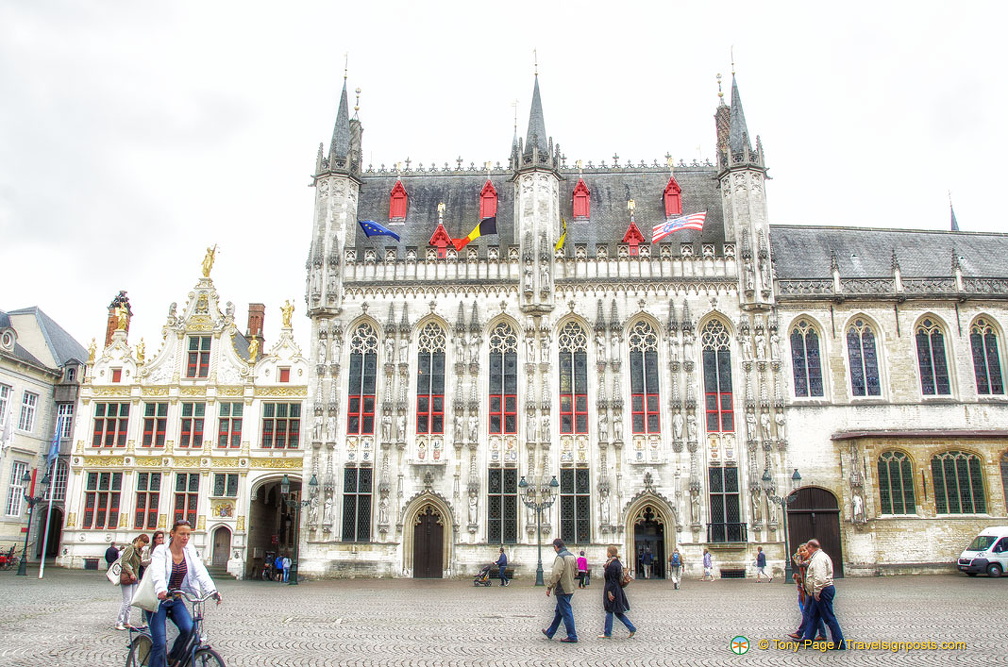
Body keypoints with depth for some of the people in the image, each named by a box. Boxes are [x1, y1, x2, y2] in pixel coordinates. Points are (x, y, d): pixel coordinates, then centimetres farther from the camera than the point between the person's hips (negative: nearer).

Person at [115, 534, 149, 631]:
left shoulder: (139, 550, 15)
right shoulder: (131, 548, -11)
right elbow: (124, 561, -18)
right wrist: (131, 573, -22)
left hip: (135, 578, 9)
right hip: (127, 578, -9)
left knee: (131, 601, 9)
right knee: (127, 600, -9)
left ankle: (126, 622, 16)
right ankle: (118, 623, -3)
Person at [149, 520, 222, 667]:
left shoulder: (190, 552, 0)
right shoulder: (161, 551, -13)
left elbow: (201, 572, -12)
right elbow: (158, 573, -31)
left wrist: (213, 591, -27)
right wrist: (161, 590, -51)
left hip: (176, 600, 4)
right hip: (158, 600, -4)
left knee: (189, 629, -19)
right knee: (159, 644, -11)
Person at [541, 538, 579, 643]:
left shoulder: (560, 557, -18)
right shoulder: (572, 556, 10)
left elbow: (555, 574, -23)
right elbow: (576, 571, 18)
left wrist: (549, 587, -16)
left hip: (562, 590, -9)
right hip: (570, 588, 9)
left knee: (566, 613, -1)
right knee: (558, 612, 19)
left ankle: (572, 637, 4)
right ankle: (550, 632, 30)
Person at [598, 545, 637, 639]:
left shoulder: (611, 565, -18)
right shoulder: (617, 563, 10)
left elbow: (611, 580, -20)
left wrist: (609, 592, -19)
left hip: (612, 590, -9)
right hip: (618, 590, 9)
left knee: (609, 611, 0)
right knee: (618, 612, 14)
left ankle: (607, 634, 8)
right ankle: (632, 628, 13)